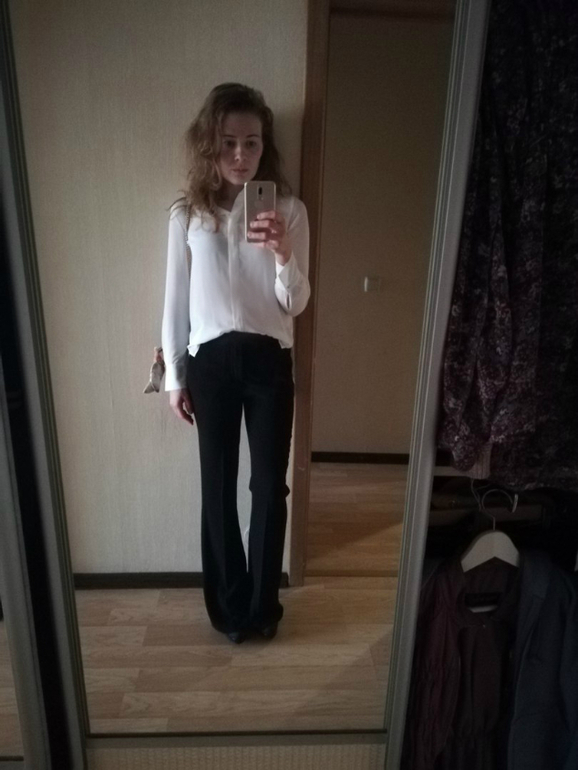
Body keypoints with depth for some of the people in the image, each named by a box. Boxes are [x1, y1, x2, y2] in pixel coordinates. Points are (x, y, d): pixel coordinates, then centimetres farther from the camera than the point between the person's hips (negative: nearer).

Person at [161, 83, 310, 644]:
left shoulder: (289, 209, 0)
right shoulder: (186, 214, 2)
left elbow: (297, 304, -4)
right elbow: (176, 301, 5)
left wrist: (283, 255, -24)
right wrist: (174, 375, 4)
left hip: (269, 359, 0)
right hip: (211, 360, 0)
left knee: (269, 485, 6)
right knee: (219, 486, 9)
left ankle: (261, 604, 28)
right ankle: (229, 605, 29)